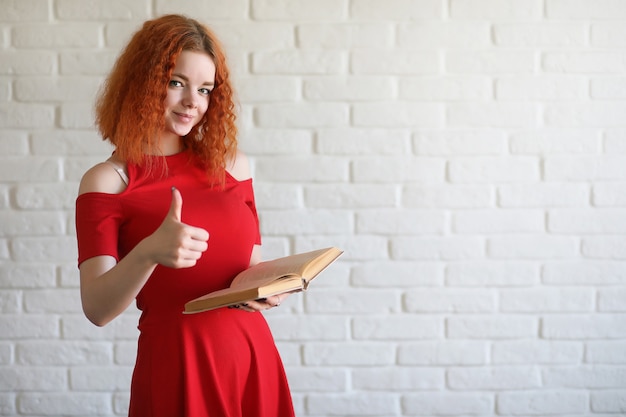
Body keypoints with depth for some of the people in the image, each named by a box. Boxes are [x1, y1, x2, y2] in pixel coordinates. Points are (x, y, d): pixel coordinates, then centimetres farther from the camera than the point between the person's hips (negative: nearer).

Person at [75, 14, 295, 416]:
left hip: (253, 357, 4)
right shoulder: (107, 181, -5)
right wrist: (148, 252, -30)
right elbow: (97, 310, -13)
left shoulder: (231, 165, 6)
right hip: (175, 365, -4)